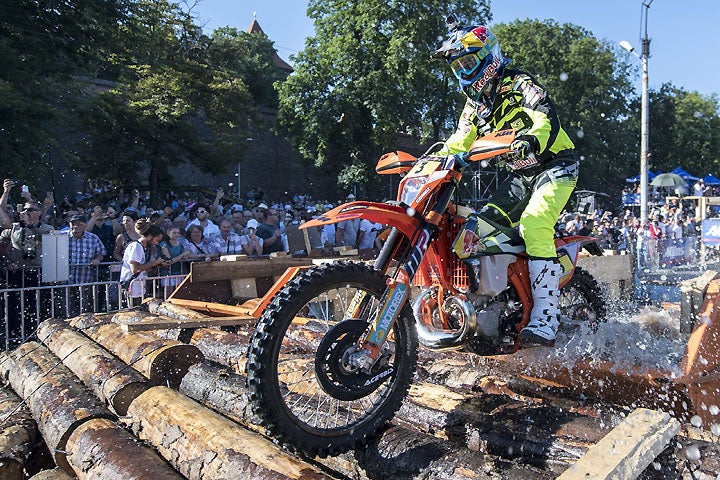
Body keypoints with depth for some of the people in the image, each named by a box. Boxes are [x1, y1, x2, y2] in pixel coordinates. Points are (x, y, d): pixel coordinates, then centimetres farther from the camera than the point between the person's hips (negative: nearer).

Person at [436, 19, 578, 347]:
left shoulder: (519, 84, -12)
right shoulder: (474, 102, 12)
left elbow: (547, 119, -29)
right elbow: (458, 143, 14)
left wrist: (531, 139, -51)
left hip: (554, 166, -8)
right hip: (519, 175, 8)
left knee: (533, 224, -30)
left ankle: (545, 319, -32)